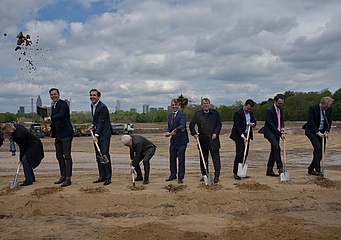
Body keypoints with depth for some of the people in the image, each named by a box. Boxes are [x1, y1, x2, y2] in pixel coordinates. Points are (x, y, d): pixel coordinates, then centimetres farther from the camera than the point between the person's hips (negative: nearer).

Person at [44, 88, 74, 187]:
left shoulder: (63, 104, -10)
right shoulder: (53, 105, 16)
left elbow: (60, 115, -28)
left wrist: (49, 118, -40)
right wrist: (50, 127, 7)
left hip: (66, 133, -9)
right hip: (58, 134, 9)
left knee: (67, 156, -6)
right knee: (59, 156, 13)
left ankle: (68, 178, -3)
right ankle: (63, 176, 23)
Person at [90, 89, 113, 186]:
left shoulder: (102, 107, -17)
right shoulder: (92, 105, 11)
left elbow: (101, 123, -20)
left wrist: (96, 135, -24)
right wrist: (93, 125, 11)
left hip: (104, 134, -9)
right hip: (96, 133, 9)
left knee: (105, 155, -10)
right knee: (98, 155, 10)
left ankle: (108, 177, -4)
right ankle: (102, 176, 17)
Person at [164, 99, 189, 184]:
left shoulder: (182, 115, -11)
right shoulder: (170, 116, 14)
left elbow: (182, 125, -25)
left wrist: (176, 130, -41)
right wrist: (168, 132, -5)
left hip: (181, 140, -7)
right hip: (173, 140, 7)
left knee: (181, 159, -1)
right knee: (172, 158, 14)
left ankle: (180, 177, 9)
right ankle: (173, 175, 29)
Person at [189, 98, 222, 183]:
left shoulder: (215, 113, 6)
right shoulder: (197, 114, 6)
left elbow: (219, 124, 6)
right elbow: (191, 124, 6)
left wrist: (216, 133, -8)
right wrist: (194, 133, -7)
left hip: (213, 140, -1)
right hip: (202, 140, 1)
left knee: (216, 159, 0)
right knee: (203, 159, 9)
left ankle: (216, 176, 6)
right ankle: (204, 175, 21)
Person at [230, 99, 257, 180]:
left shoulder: (251, 113, 8)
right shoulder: (238, 113, -15)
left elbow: (254, 121, 19)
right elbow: (237, 127, -18)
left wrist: (253, 124, -6)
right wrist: (243, 137, -22)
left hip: (247, 135, 7)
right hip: (239, 136, -7)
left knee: (245, 154, 7)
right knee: (239, 154, -10)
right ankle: (236, 173, -4)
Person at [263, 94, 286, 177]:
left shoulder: (281, 109, 10)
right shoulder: (269, 110, -16)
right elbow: (271, 124, -18)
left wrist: (282, 128, -5)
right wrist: (280, 134, -18)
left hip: (276, 132, 8)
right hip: (270, 132, -8)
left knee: (274, 150, 6)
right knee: (277, 148, -23)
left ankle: (269, 170, 11)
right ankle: (280, 168, -17)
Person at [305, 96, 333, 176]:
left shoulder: (329, 109, -2)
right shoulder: (312, 108, -17)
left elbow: (329, 121, 6)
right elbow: (311, 122, -19)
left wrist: (326, 131, -7)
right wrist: (318, 132, -20)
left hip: (322, 132, 6)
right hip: (312, 131, -6)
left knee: (322, 151, 3)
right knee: (318, 148, -19)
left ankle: (311, 169, 14)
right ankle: (317, 170, -12)